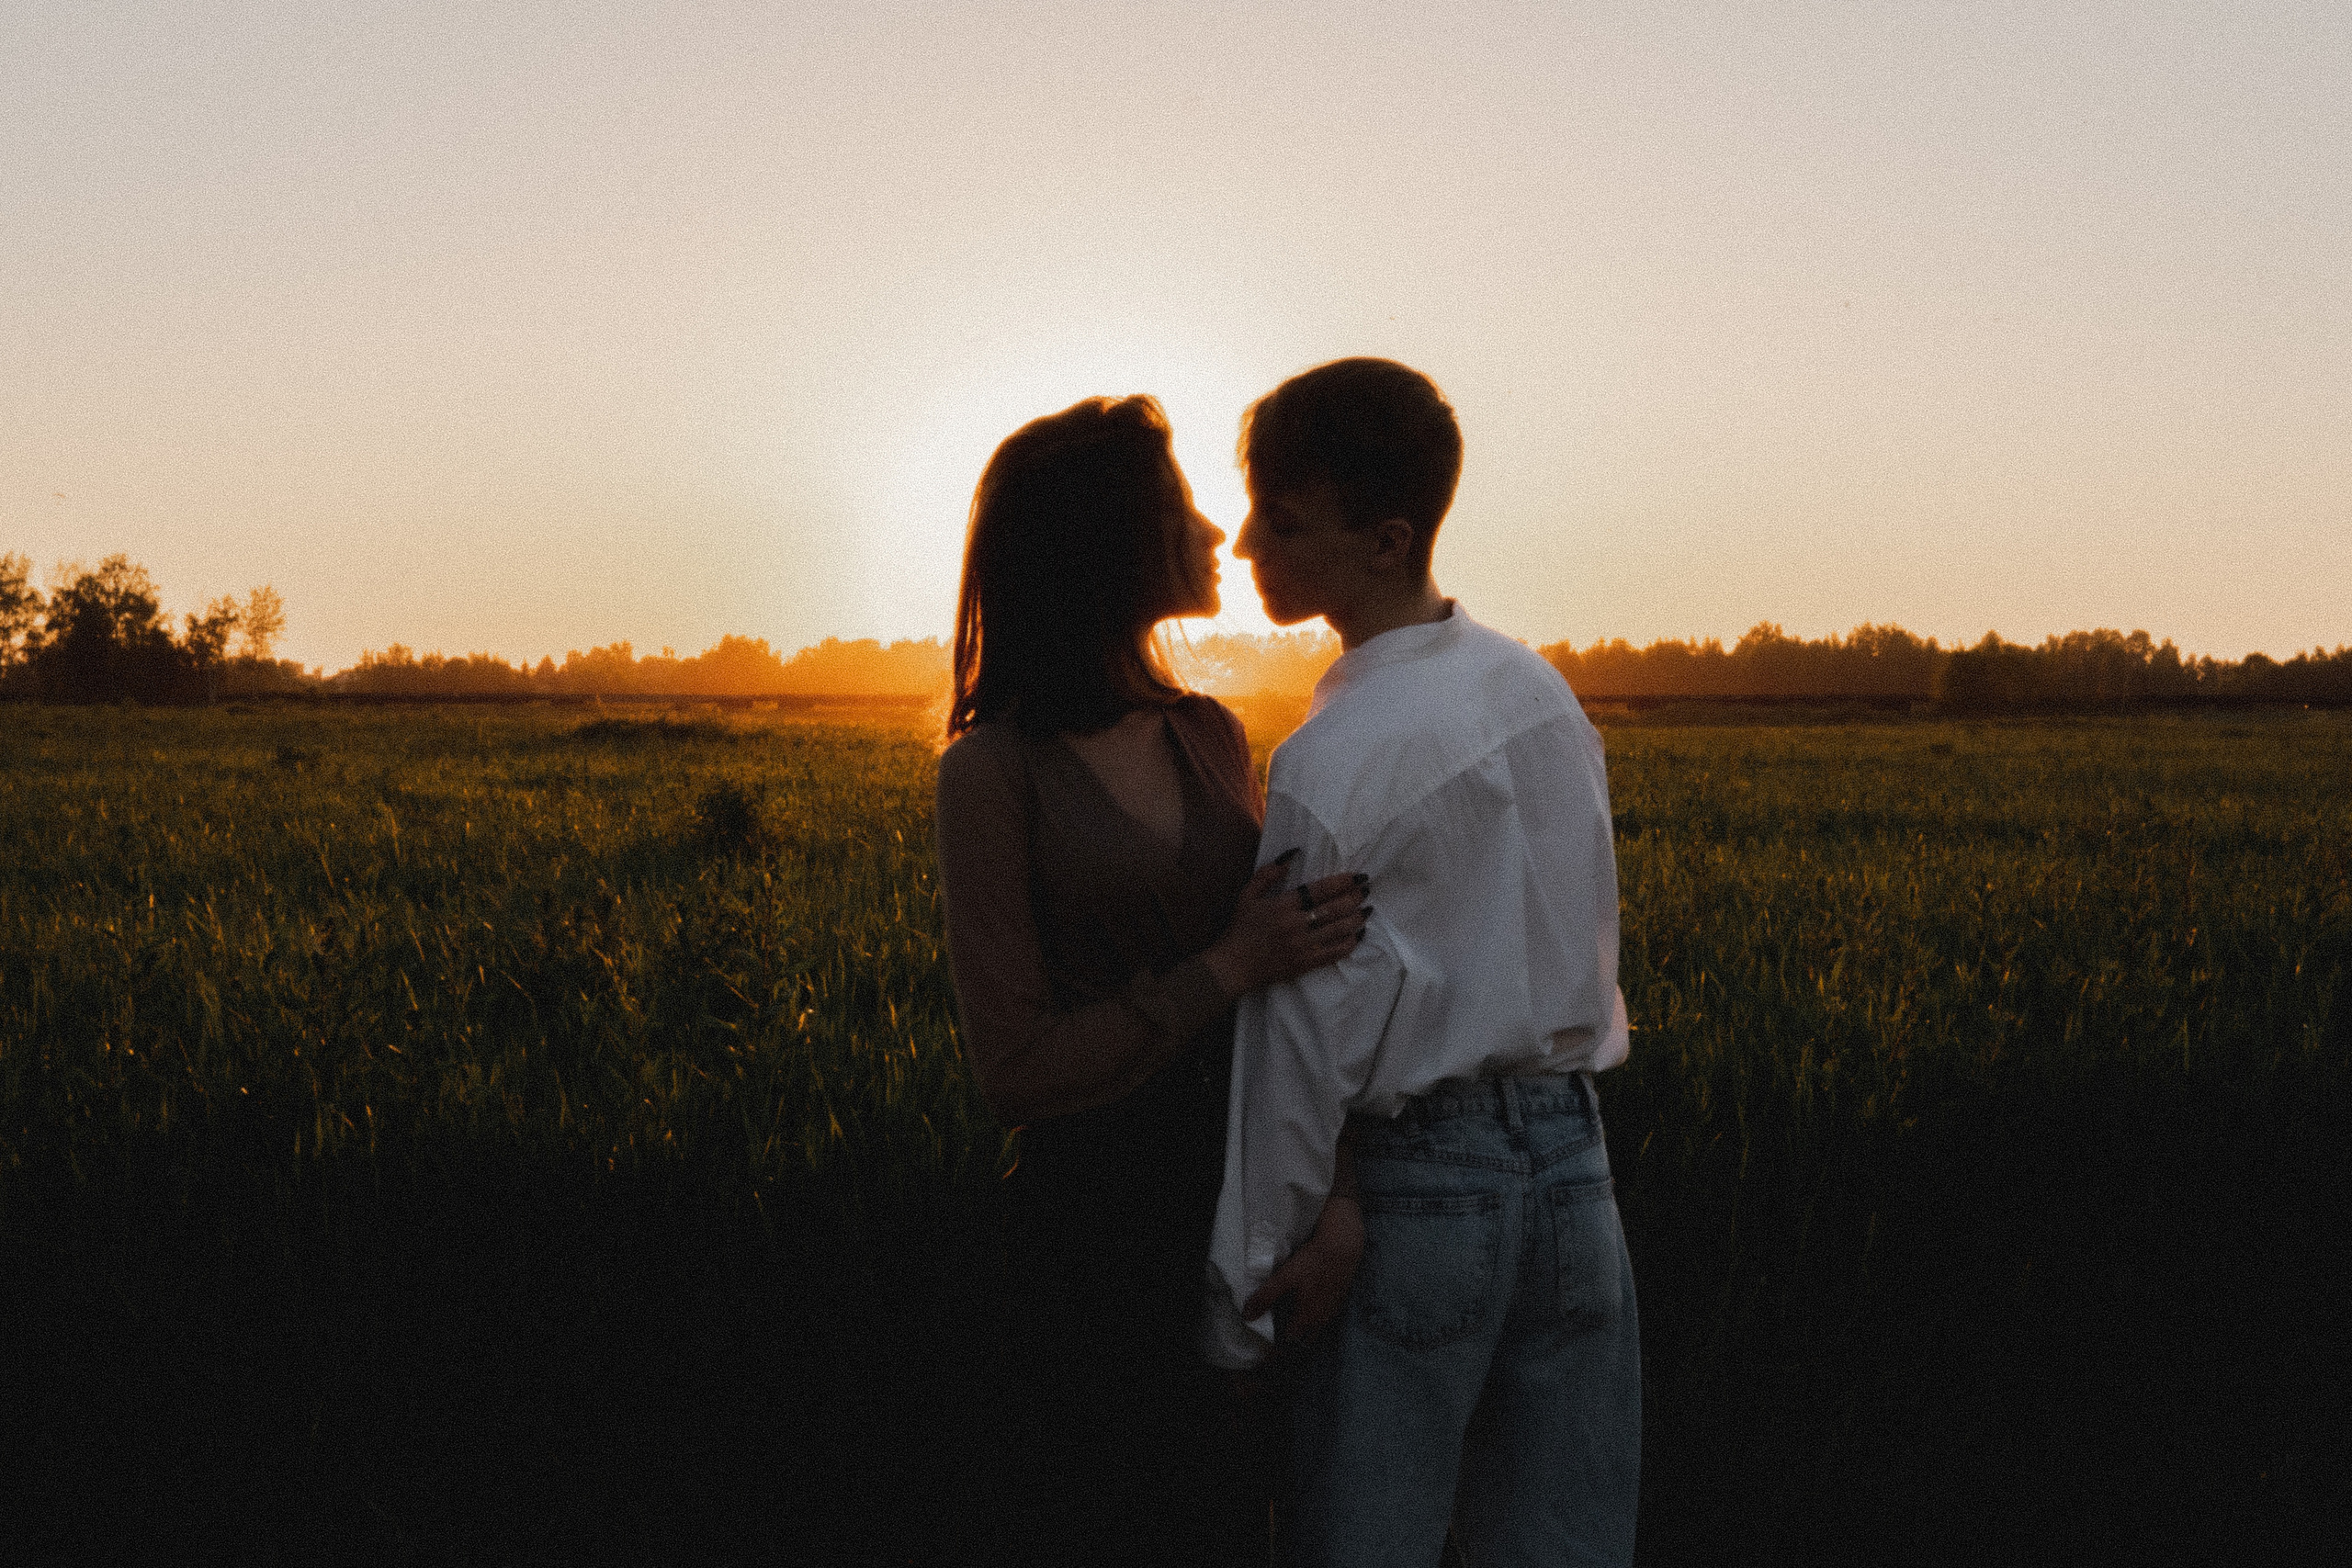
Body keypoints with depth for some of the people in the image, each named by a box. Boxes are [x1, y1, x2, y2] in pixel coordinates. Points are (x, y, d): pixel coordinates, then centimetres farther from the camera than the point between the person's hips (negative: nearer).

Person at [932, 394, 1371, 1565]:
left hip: (1245, 1197, 5)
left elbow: (1294, 964, 8)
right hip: (1102, 1220, -5)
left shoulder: (1211, 738, 7)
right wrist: (1230, 967, -17)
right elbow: (1014, 1070, -10)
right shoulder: (993, 772, -10)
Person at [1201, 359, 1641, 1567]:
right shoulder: (1542, 692, 5)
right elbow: (1580, 944, 7)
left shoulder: (1331, 766, -16)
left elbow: (1304, 1044, -14)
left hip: (1417, 1187, -6)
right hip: (1572, 1159, 6)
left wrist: (1239, 1301, -5)